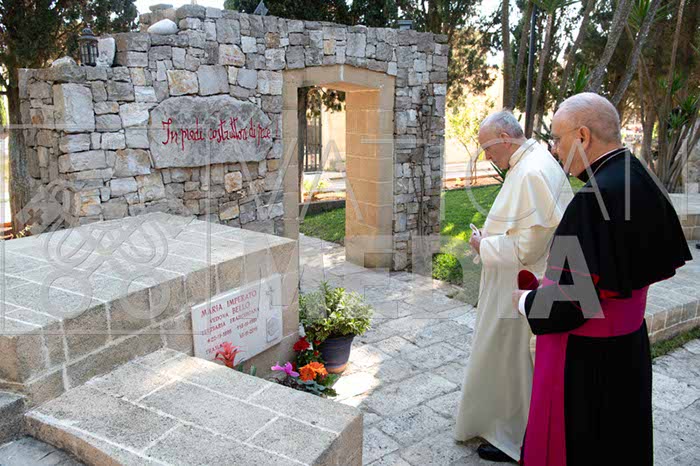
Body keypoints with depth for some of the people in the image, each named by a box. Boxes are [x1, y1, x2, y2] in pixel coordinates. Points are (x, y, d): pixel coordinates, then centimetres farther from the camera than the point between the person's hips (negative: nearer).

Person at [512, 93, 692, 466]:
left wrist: (527, 302, -8)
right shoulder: (642, 183, 1)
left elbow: (578, 297, -29)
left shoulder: (595, 197, -27)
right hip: (628, 348, 9)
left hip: (584, 358, -9)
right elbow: (662, 263, 11)